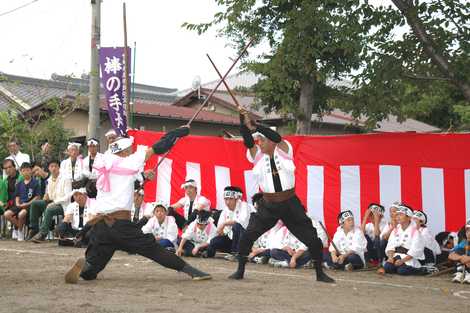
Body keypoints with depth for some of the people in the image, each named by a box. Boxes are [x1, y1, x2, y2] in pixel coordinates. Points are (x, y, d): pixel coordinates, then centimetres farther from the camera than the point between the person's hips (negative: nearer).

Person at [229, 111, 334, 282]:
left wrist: (253, 125, -32)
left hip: (290, 204, -1)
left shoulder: (284, 149, -7)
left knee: (312, 239, 0)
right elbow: (248, 141, -20)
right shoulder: (257, 154, -2)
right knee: (247, 236, -11)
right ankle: (240, 270, 4)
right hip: (267, 206, 1)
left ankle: (320, 273, 18)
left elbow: (277, 137, -26)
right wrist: (243, 124, -35)